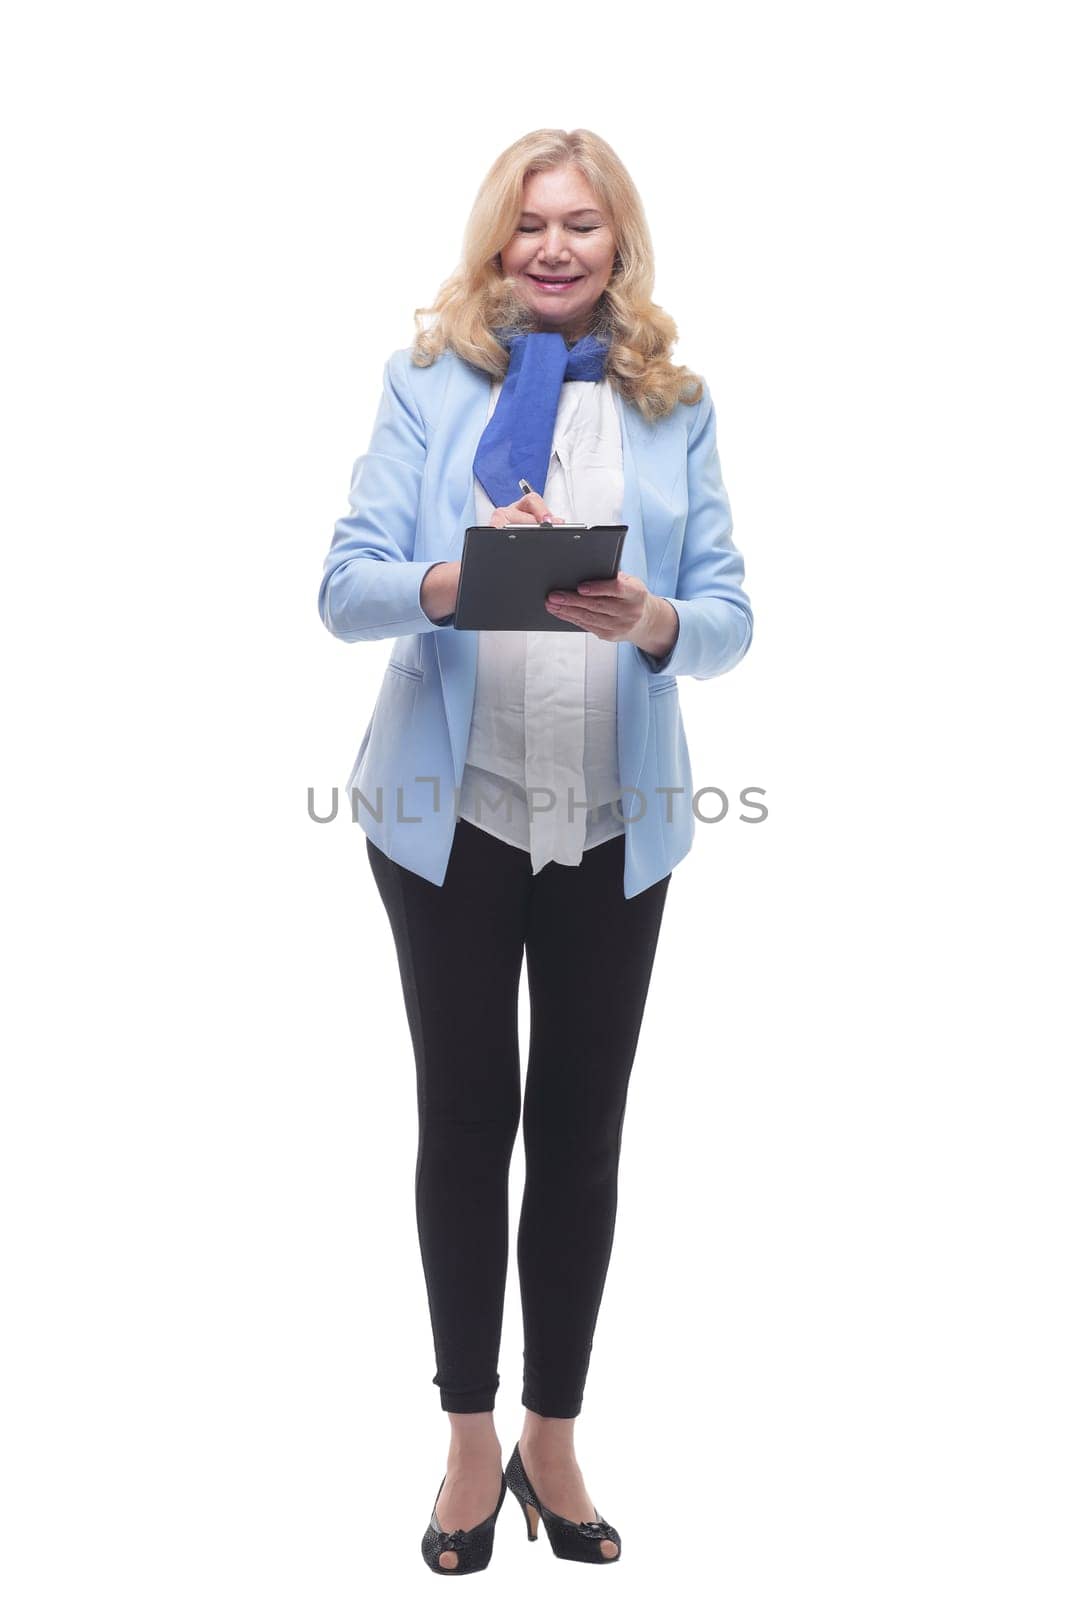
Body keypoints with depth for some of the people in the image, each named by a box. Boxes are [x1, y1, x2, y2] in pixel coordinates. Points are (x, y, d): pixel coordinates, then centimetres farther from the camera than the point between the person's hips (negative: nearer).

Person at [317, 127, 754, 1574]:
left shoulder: (675, 401, 7)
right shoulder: (429, 379, 3)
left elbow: (731, 616, 1)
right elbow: (344, 587, -6)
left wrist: (651, 622, -20)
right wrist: (458, 580, -25)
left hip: (616, 819, 2)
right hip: (452, 806, -1)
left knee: (582, 1125, 9)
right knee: (466, 1115, 8)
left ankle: (553, 1438, 28)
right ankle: (471, 1441, 27)